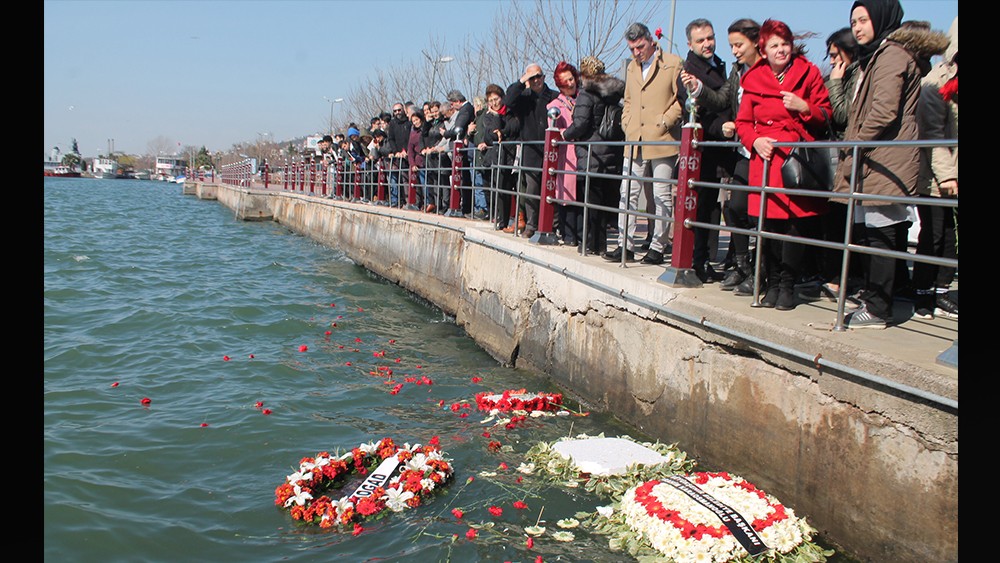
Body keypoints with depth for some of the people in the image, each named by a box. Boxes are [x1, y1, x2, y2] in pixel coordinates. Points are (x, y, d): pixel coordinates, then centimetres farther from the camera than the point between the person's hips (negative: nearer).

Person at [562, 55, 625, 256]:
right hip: (614, 154, 6)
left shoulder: (586, 93, -7)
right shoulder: (617, 91, 12)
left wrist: (565, 135, 2)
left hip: (592, 155, -6)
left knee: (591, 199, 0)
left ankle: (593, 243, 4)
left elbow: (581, 124, -14)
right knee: (609, 200, 10)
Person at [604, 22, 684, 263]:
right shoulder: (632, 67, 19)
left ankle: (658, 247, 7)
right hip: (635, 142, 6)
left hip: (662, 141, -6)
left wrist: (663, 122, -11)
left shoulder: (673, 63, -1)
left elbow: (681, 100, -3)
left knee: (662, 196, 0)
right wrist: (627, 124, 13)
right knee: (628, 193, 3)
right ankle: (625, 246, 7)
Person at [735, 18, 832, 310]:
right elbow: (743, 122, 13)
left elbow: (825, 116, 8)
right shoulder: (754, 79, 10)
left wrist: (804, 107, -10)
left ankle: (787, 286, 5)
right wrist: (755, 140, -6)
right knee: (769, 223, -3)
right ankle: (772, 284, 9)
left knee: (798, 221, -5)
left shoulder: (808, 73, 7)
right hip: (766, 159, 1)